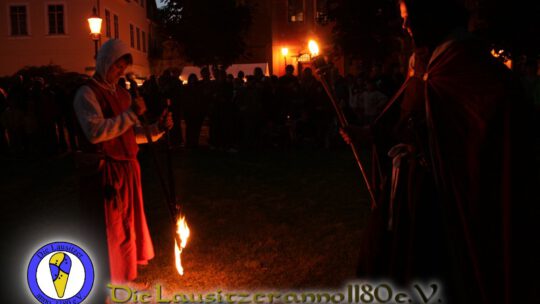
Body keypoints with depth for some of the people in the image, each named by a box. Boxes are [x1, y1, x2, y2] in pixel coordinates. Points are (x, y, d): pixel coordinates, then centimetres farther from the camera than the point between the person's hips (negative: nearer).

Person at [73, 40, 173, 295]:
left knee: (129, 226, 16)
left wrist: (158, 128, -2)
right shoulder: (87, 93, -9)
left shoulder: (122, 93, 14)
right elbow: (95, 132, -25)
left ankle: (123, 278, 33)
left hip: (128, 169, 8)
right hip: (104, 173, -8)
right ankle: (103, 289, 16)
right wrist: (130, 114, -24)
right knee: (107, 233, 1)